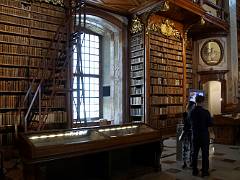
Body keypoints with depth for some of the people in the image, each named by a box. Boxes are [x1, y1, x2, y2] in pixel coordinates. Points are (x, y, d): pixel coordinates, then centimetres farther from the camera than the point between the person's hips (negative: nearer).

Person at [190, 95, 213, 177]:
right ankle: (204, 171, 13)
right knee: (205, 154, 7)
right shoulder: (205, 112, -16)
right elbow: (210, 123, -11)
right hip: (204, 135, -4)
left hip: (195, 135, 4)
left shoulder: (192, 112, -4)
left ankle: (195, 171, 21)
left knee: (195, 153, 13)